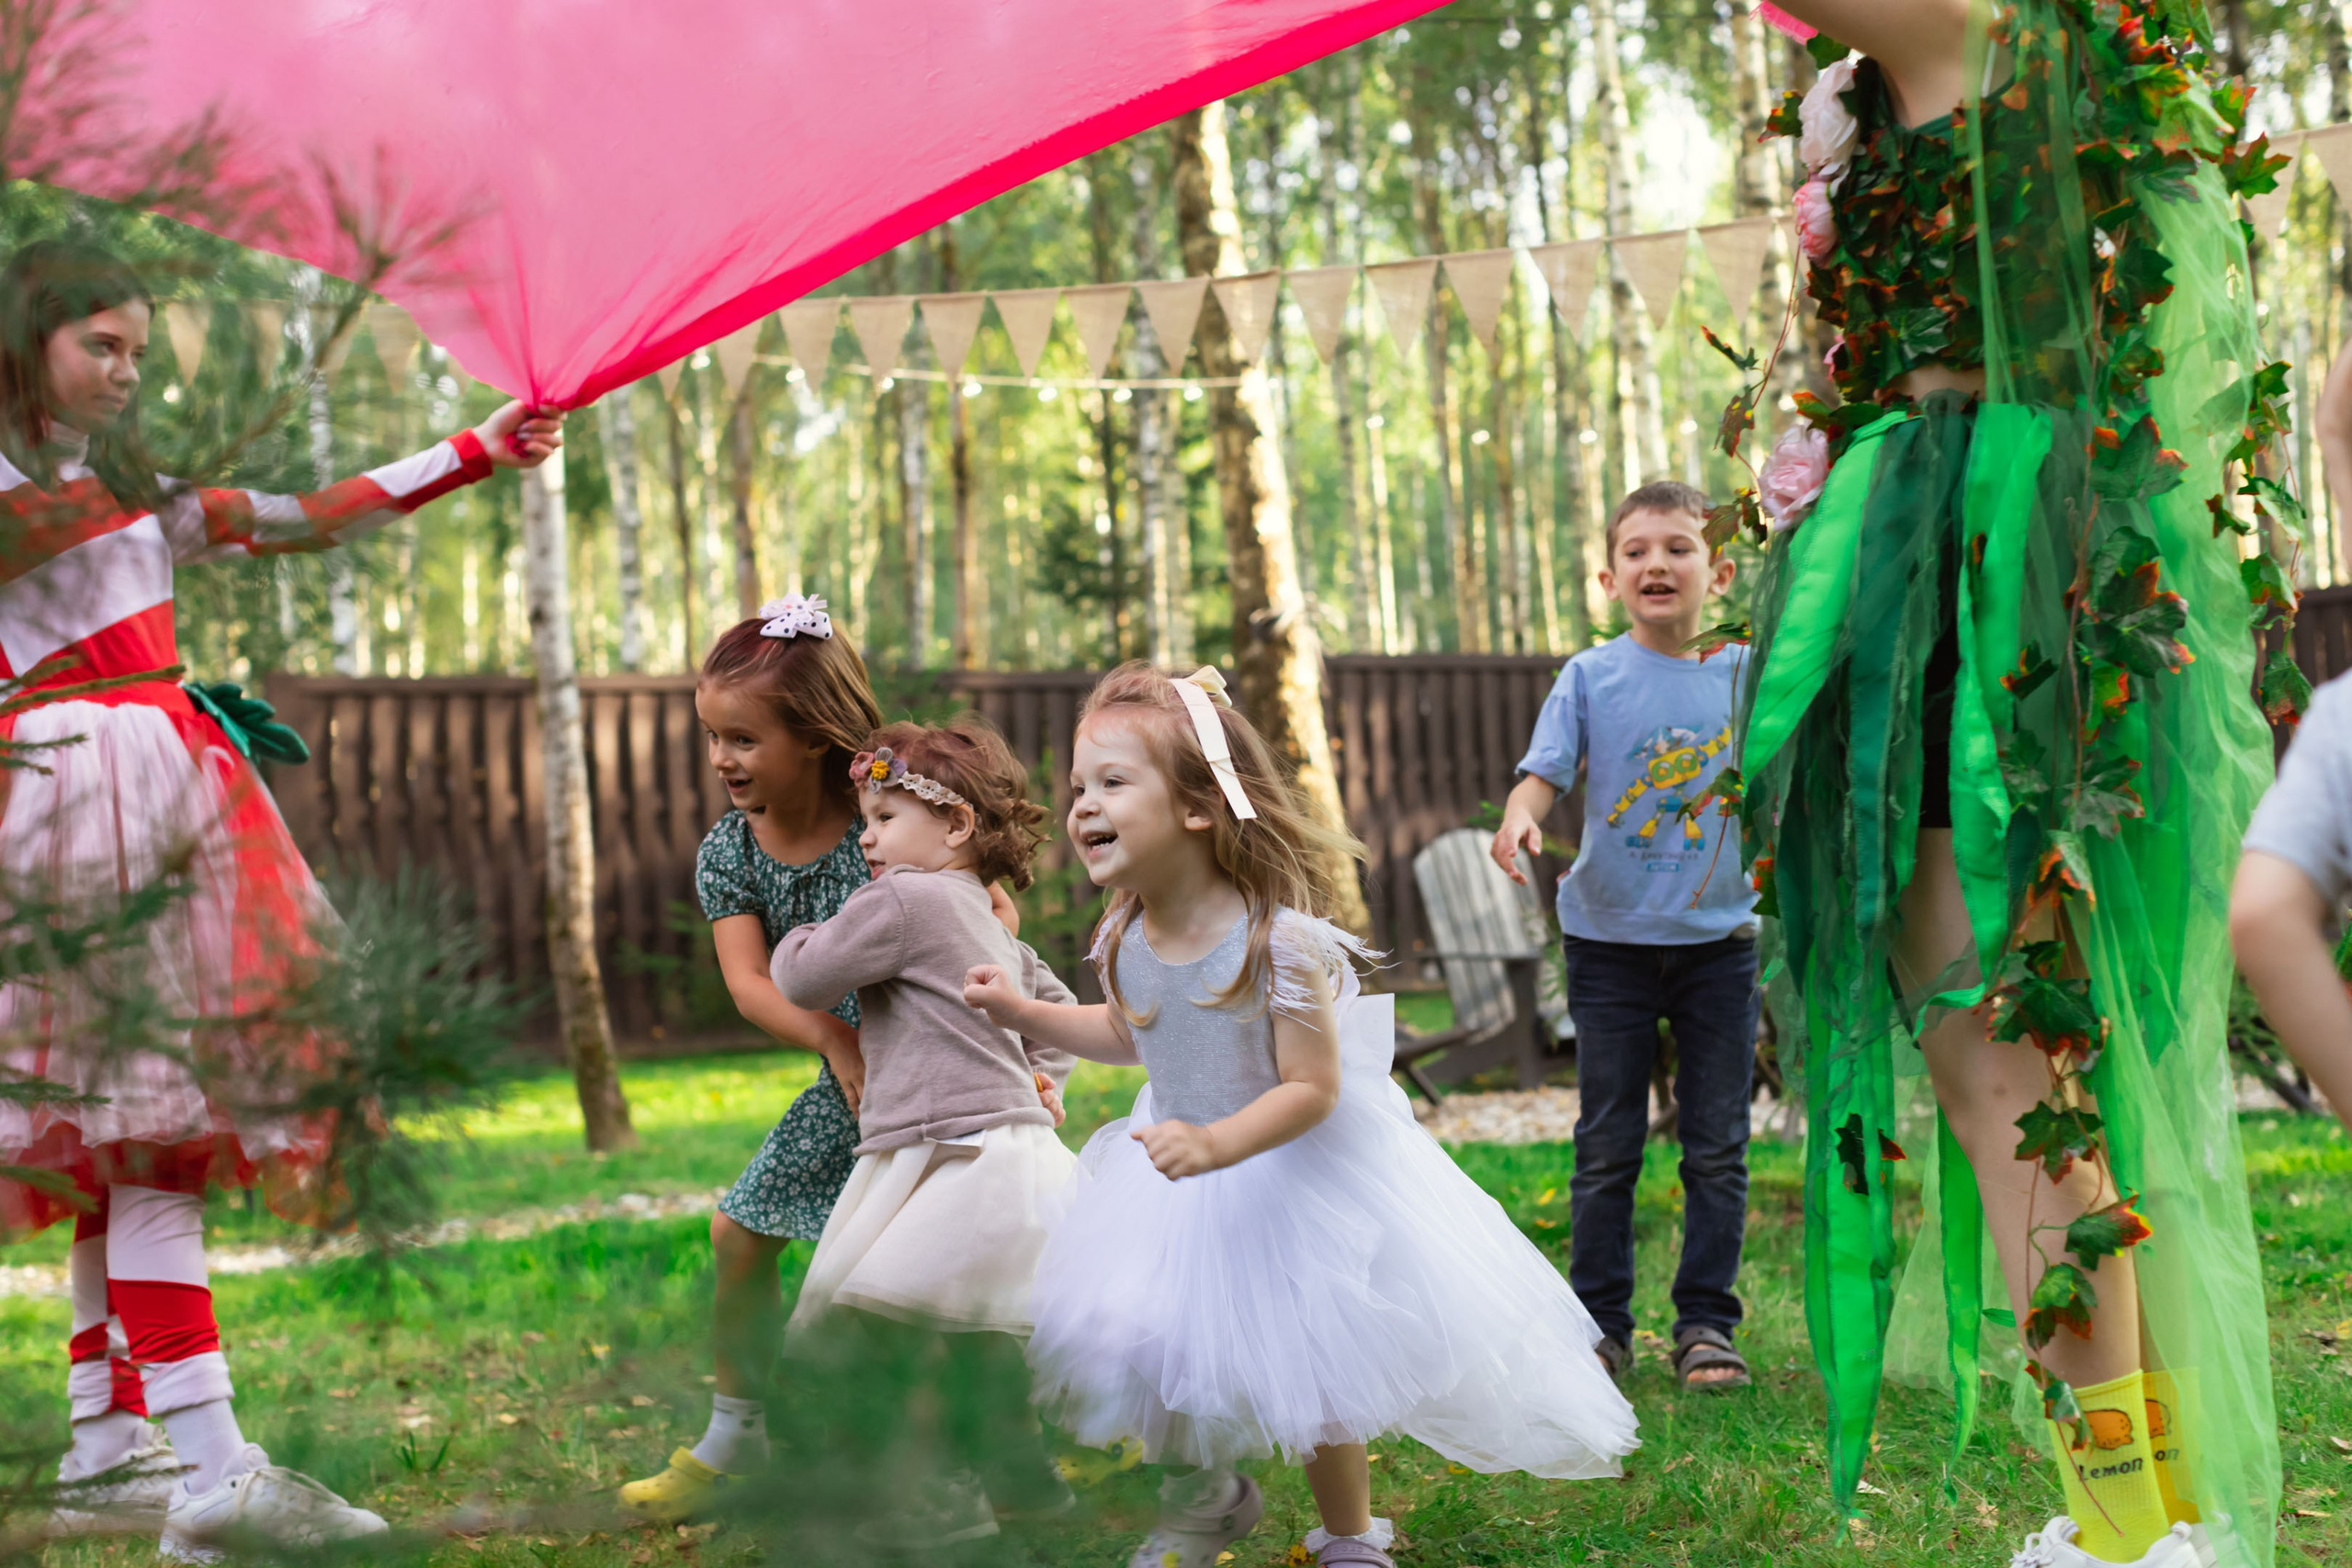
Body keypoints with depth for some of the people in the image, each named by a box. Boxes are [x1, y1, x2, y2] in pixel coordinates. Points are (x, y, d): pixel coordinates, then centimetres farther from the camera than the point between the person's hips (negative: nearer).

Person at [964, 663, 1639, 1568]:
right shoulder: (1124, 939, -10)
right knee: (1141, 1353, 11)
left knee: (1313, 1371, 6)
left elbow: (1311, 1089, -25)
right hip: (1177, 1168, 6)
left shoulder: (1279, 941, -30)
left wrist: (1215, 1145, -37)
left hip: (1291, 1173, -6)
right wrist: (1022, 1013, 3)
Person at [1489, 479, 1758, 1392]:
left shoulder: (1744, 676, 2)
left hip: (1719, 939, 1)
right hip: (1610, 939, -1)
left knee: (1717, 1146, 5)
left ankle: (1705, 1323, 15)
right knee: (1607, 1146, 6)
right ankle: (1599, 1324, 15)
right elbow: (1545, 771, -12)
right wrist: (1519, 817, -31)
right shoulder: (1590, 677, -3)